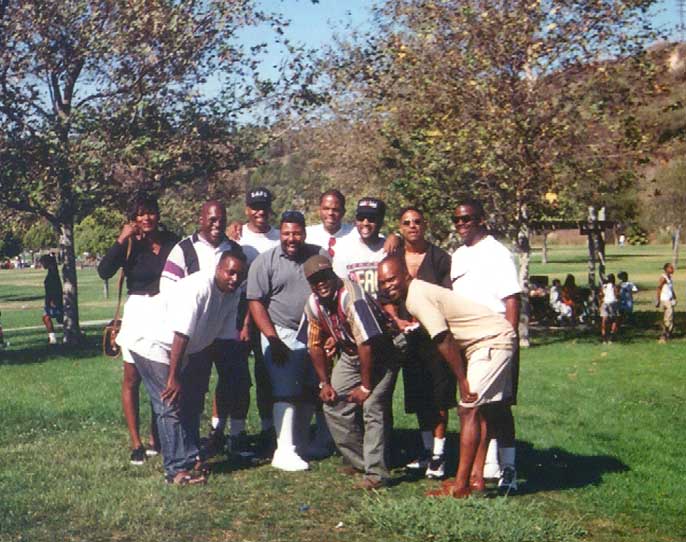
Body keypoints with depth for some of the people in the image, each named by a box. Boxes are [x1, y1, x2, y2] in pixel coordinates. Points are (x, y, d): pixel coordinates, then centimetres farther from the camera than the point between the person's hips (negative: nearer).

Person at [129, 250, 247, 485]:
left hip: (183, 351, 9)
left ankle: (191, 459, 26)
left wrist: (199, 369, 7)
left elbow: (222, 331, 4)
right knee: (171, 406, -13)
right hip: (155, 346, -9)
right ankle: (177, 470, -11)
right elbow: (181, 335, -33)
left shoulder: (233, 293, -6)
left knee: (191, 402, 14)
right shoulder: (198, 288, -32)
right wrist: (173, 377, -31)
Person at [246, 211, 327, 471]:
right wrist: (274, 341, -14)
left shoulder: (319, 256, 6)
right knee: (286, 393, -9)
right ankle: (285, 451, -8)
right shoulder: (265, 261, -4)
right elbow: (255, 302, -7)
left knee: (310, 393, 11)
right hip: (282, 335, -4)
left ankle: (301, 443, 25)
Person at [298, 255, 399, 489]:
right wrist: (324, 383, 5)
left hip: (380, 356, -8)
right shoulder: (313, 304, -6)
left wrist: (365, 386, -23)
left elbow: (367, 344, -29)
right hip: (350, 356, 8)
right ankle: (359, 461, 18)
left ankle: (376, 472, -14)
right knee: (334, 404, 3)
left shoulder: (351, 297, -30)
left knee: (372, 407, -19)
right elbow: (315, 346, 7)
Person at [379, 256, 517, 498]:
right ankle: (476, 478, 16)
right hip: (485, 343, 11)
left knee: (469, 410, -11)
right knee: (479, 410, 11)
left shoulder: (417, 298, -19)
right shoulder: (411, 295, 11)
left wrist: (463, 381, -15)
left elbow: (444, 341, -19)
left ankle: (460, 486, -10)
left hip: (494, 340, -11)